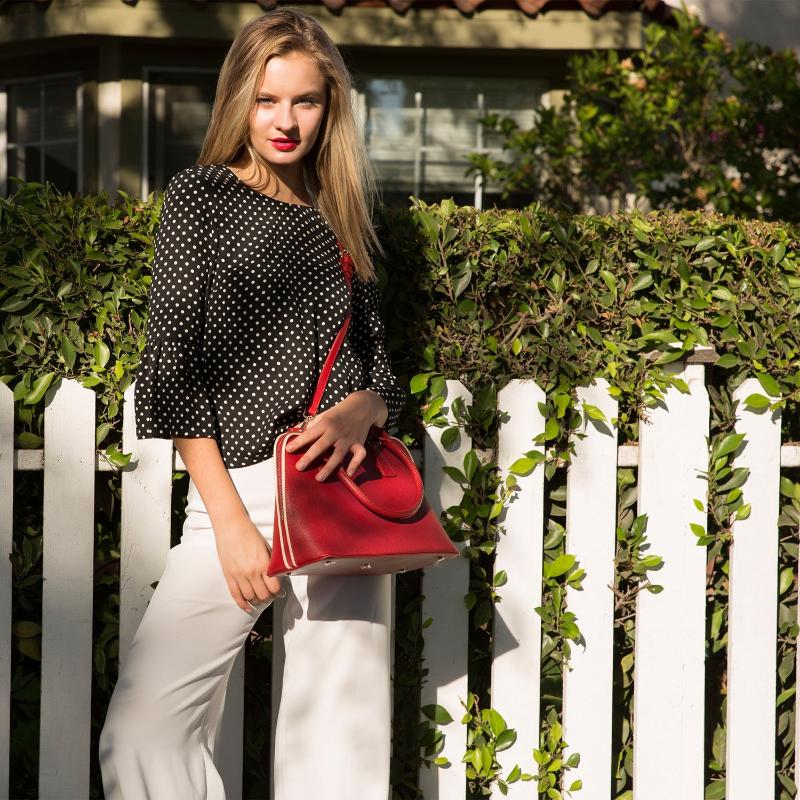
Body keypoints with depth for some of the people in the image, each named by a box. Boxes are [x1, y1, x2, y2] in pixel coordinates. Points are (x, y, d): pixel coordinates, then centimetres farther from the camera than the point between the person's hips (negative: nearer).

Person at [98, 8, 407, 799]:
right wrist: (229, 519, -10)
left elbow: (380, 369, 17)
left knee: (343, 736, -1)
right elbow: (175, 363, -2)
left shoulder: (337, 221, 18)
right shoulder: (200, 195, 6)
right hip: (235, 492, -3)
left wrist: (357, 412, -9)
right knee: (141, 731, -16)